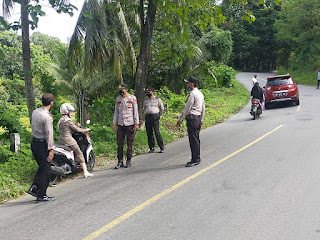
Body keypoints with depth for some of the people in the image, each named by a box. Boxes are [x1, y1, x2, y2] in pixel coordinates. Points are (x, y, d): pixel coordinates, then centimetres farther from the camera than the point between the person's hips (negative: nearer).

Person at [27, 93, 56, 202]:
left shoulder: (35, 112, 7)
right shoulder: (47, 117, -19)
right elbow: (49, 134, -19)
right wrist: (51, 149, -16)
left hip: (34, 143, 9)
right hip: (42, 144, -8)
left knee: (42, 167, 20)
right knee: (45, 169, 1)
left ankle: (34, 187, 13)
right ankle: (42, 195, 6)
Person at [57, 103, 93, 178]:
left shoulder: (60, 120, 16)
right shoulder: (68, 120, -13)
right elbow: (76, 129, -12)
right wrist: (85, 130, 1)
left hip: (60, 141, 9)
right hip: (68, 139, -9)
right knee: (79, 154, -2)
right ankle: (85, 172, -3)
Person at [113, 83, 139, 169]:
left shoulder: (132, 98, 0)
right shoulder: (118, 99, 11)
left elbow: (135, 111, 0)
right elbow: (116, 112, 16)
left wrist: (136, 123, -5)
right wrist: (114, 123, 10)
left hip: (130, 124, -3)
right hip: (120, 124, 3)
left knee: (130, 143, 2)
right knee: (119, 143, 0)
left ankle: (129, 160, 11)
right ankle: (120, 161, 6)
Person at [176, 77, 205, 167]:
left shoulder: (193, 94, -13)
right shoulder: (200, 93, 17)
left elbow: (187, 108, -14)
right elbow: (203, 108, 20)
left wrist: (180, 119, -10)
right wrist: (201, 120, 25)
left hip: (192, 118, -10)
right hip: (198, 118, 10)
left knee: (193, 140, -8)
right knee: (196, 139, 13)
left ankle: (195, 160, -6)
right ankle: (197, 158, 18)